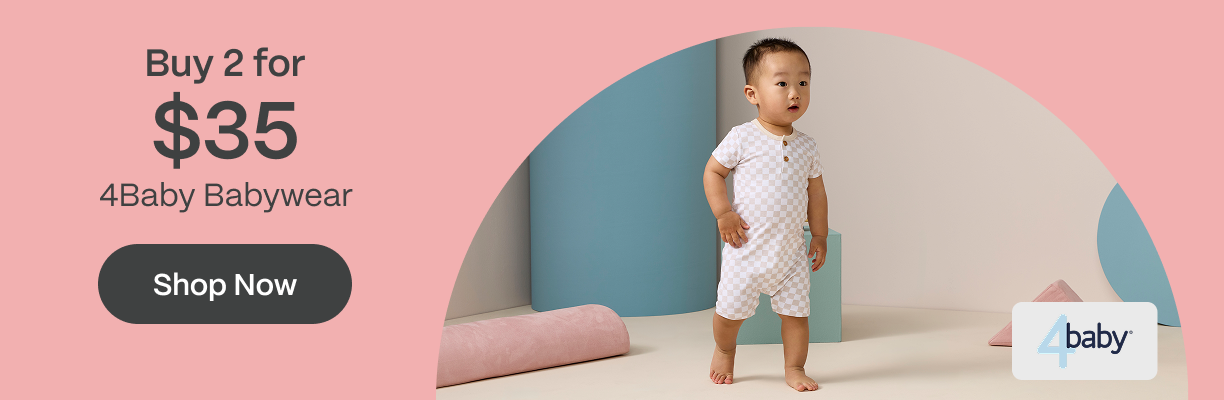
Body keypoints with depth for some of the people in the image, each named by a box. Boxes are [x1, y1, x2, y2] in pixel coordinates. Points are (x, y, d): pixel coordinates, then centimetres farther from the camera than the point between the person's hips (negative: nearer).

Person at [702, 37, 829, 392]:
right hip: (747, 248, -3)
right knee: (731, 310, 8)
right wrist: (723, 214, -13)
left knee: (796, 312, 4)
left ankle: (794, 368, 21)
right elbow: (713, 171, -4)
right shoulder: (742, 138, -11)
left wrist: (820, 235, 10)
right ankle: (724, 351, 36)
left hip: (791, 252, 3)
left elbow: (816, 193, 12)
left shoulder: (807, 147, 2)